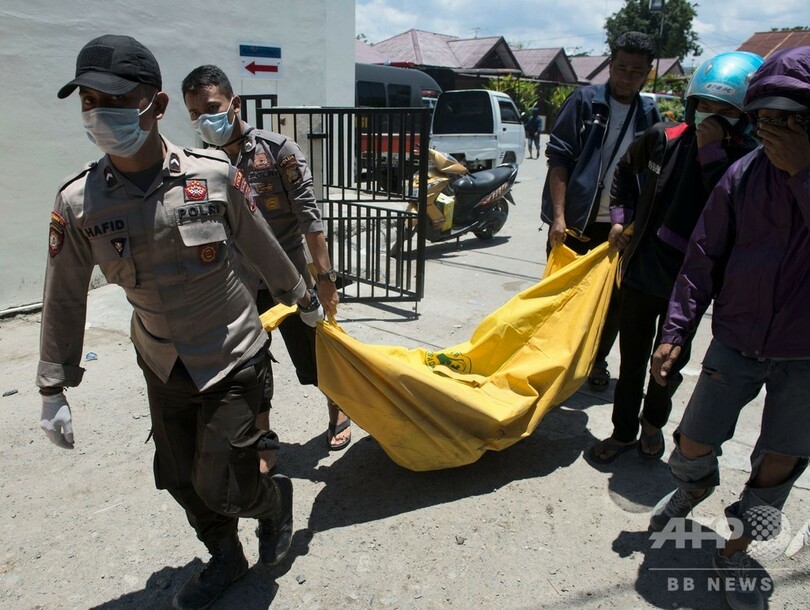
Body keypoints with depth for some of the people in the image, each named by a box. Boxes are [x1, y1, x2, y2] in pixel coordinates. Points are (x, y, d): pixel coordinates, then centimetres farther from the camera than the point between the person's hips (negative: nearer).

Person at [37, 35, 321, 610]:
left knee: (218, 486, -1)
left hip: (232, 361, -3)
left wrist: (303, 297, 12)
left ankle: (274, 499, 35)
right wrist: (53, 389, 6)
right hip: (163, 368, 4)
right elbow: (64, 298, 1)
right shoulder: (78, 203, -10)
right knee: (180, 479, 15)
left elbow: (263, 248, -1)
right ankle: (225, 558, 44)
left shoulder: (214, 175, -16)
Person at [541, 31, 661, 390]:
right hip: (575, 222, -3)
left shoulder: (649, 115, 7)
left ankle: (597, 360, 30)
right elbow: (558, 158, -6)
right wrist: (559, 216, -14)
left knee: (613, 299, 11)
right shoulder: (584, 101, -2)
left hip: (620, 226, 3)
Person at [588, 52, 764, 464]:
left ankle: (654, 422, 43)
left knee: (670, 362, 16)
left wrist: (711, 152, -26)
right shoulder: (663, 139, -4)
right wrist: (620, 218, 6)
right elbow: (624, 172, 15)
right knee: (632, 360, 13)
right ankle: (623, 431, 31)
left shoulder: (747, 162, -11)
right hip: (640, 271, 2)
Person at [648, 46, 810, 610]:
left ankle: (736, 553, 29)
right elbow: (703, 260, -3)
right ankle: (694, 490, 41)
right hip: (736, 341, 1)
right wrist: (675, 331, -5)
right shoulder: (744, 176, -8)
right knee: (694, 443, 5)